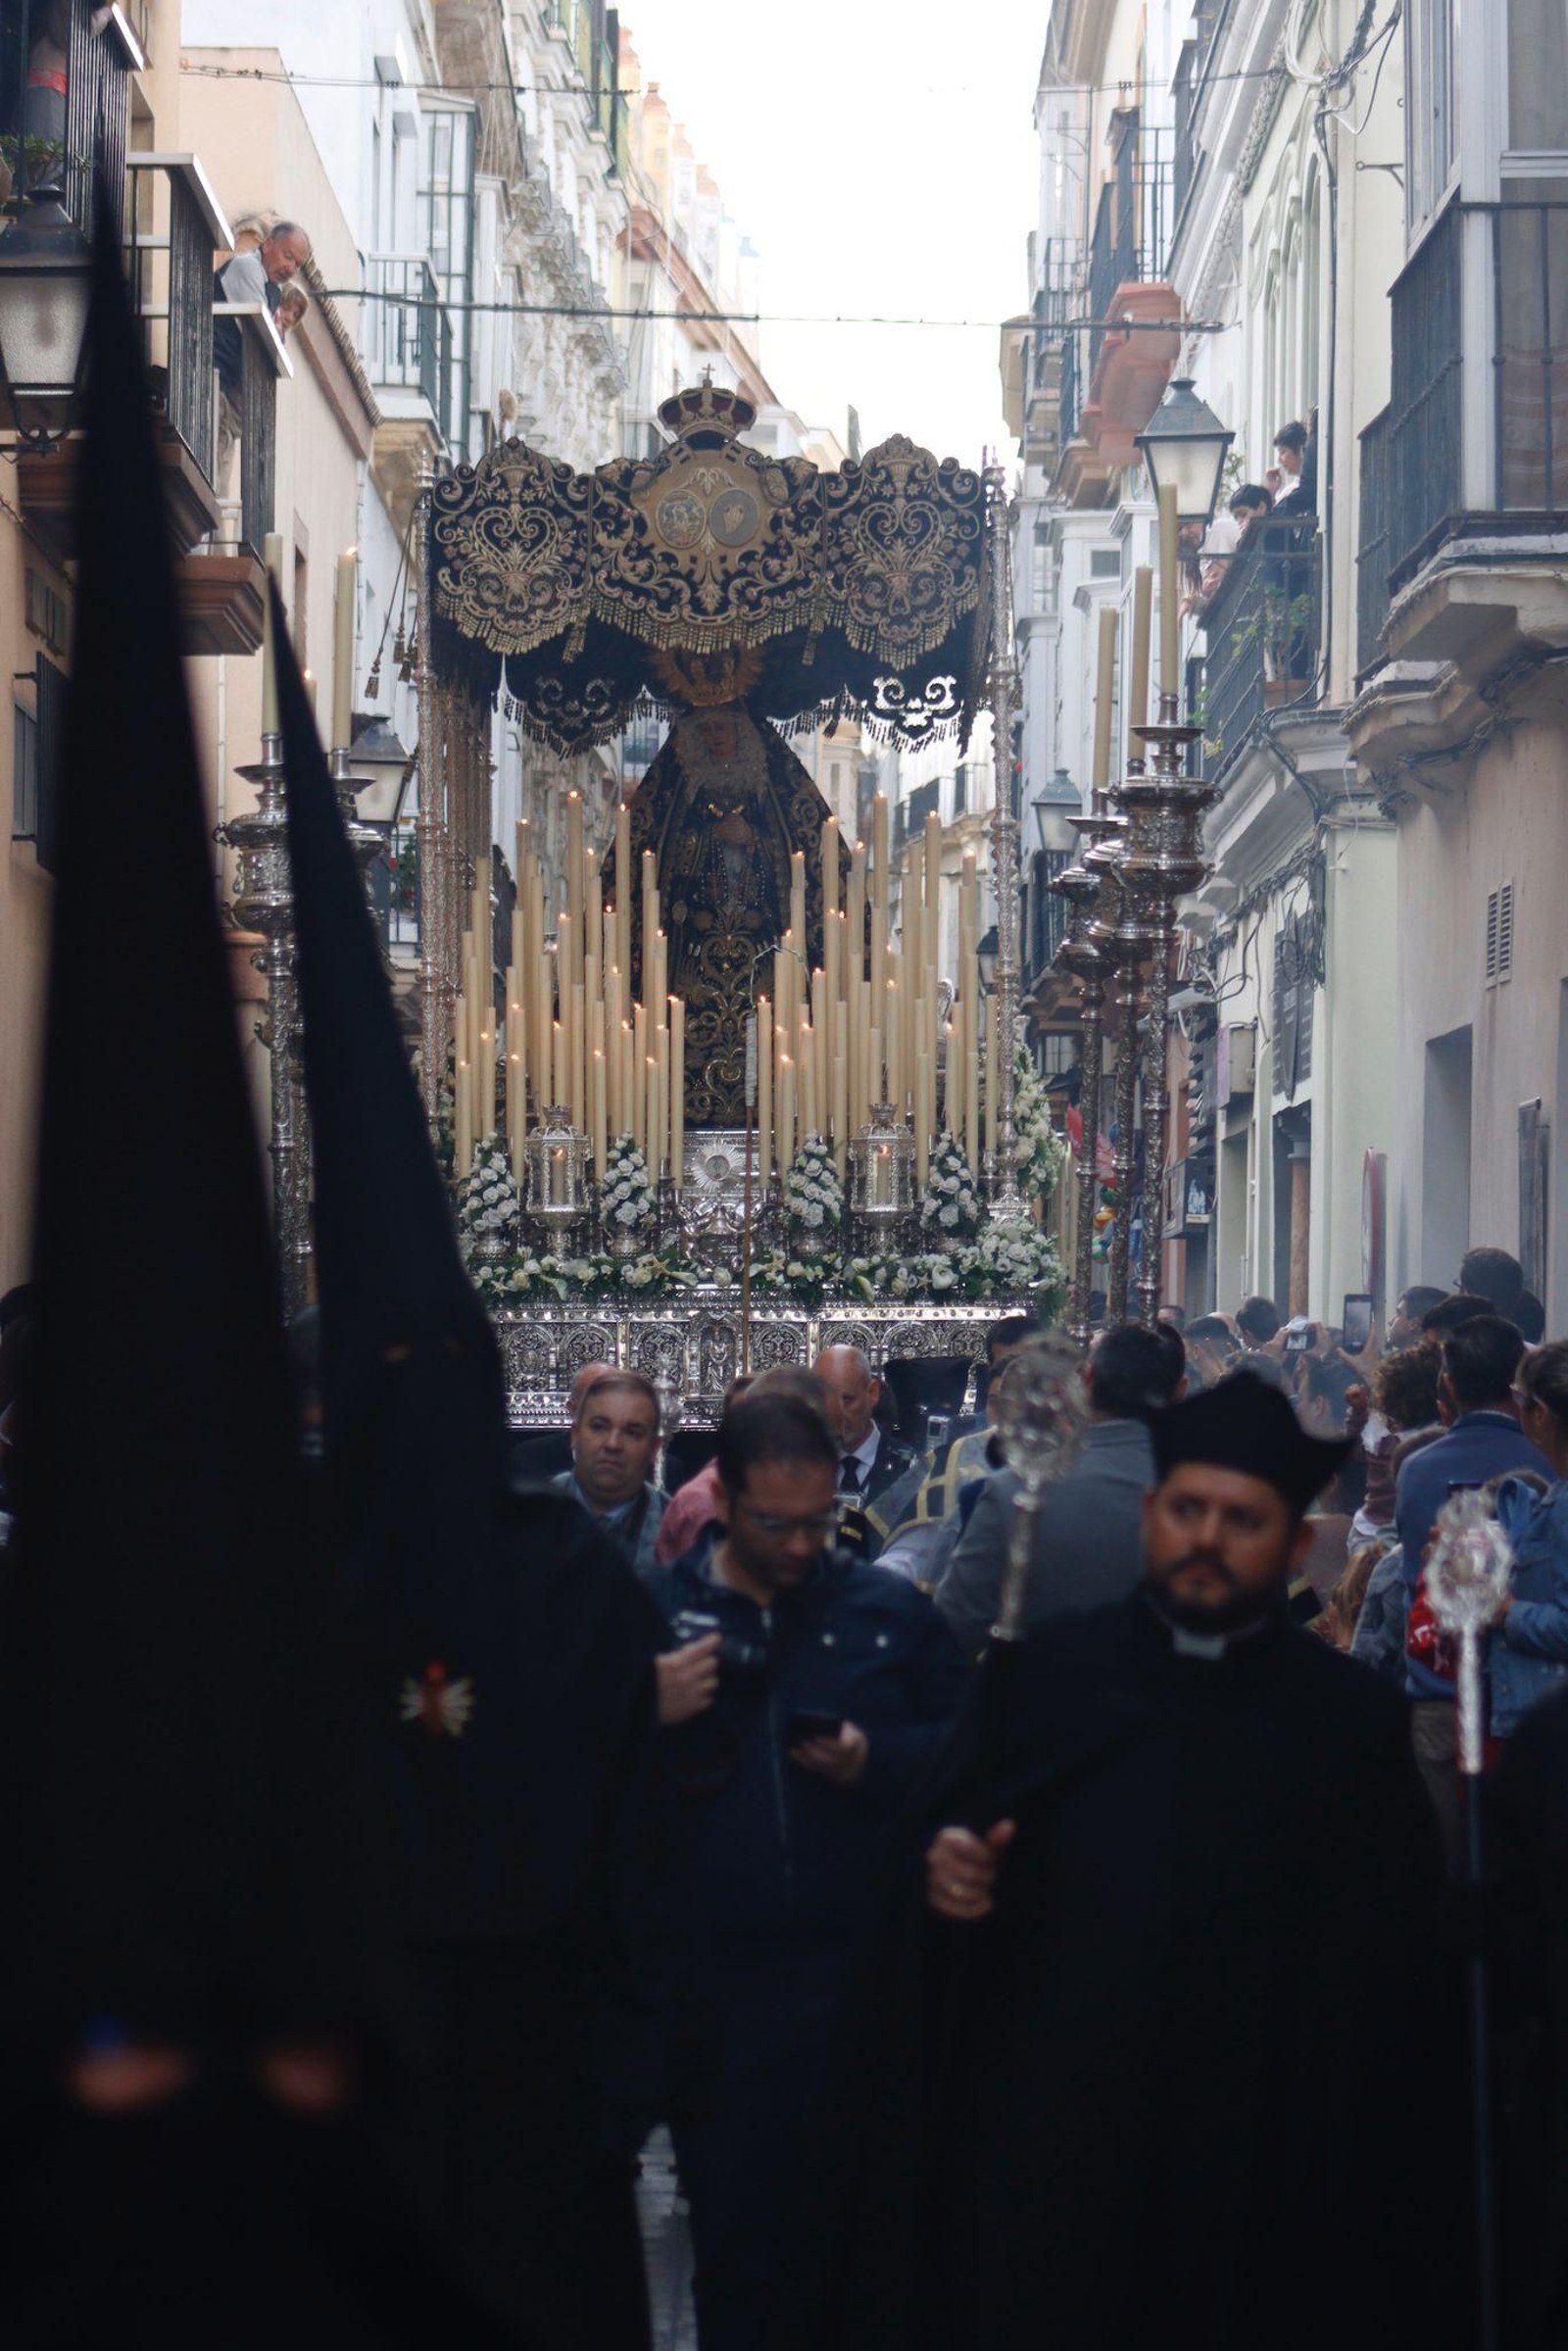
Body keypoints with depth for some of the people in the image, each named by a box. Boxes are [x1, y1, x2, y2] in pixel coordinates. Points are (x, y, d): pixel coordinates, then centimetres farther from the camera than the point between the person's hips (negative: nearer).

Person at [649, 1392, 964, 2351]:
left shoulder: (892, 1611, 6)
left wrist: (879, 1761, -14)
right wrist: (650, 1724, -19)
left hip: (864, 1976, 0)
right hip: (714, 1981, 0)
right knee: (731, 2236, 9)